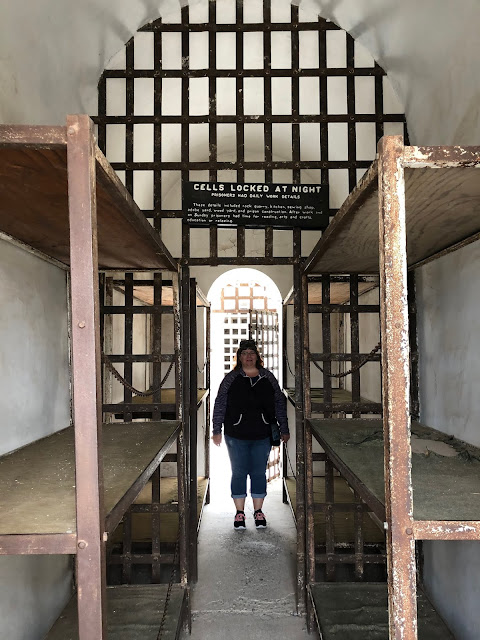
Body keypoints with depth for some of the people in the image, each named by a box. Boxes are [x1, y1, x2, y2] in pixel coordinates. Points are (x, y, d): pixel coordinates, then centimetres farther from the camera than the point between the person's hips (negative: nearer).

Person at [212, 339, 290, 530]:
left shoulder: (268, 377, 7)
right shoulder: (231, 378, 2)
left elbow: (280, 403, 11)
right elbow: (219, 405, 3)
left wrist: (284, 429, 10)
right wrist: (217, 431, 0)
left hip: (262, 435, 1)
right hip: (236, 435, -1)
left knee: (259, 473, 8)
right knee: (239, 473, 6)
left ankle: (258, 511, 22)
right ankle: (239, 512, 18)